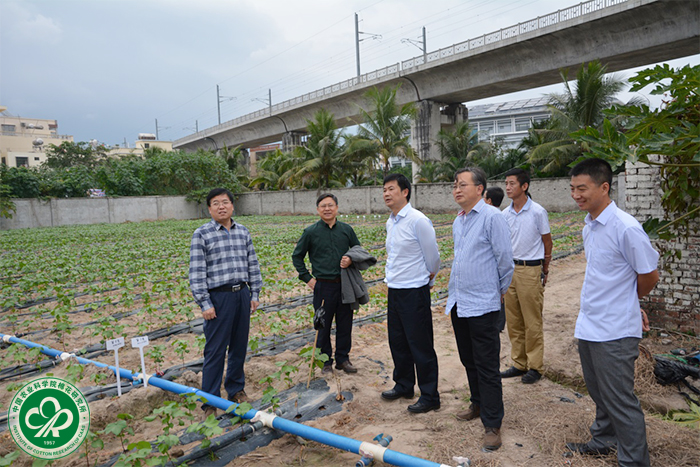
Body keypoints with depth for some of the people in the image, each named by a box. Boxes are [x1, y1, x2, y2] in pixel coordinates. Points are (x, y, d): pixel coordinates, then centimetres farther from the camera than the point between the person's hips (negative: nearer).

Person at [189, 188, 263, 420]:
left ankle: (236, 388, 32)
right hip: (219, 296, -4)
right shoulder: (201, 234, -5)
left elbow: (253, 265, 13)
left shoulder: (243, 232, 9)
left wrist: (255, 294, 8)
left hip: (242, 294, 5)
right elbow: (196, 272, -9)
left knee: (239, 346, 14)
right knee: (215, 350, 1)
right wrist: (204, 304, -13)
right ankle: (210, 402, 14)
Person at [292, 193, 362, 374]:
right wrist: (307, 278, 0)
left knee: (345, 324, 10)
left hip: (345, 284, 2)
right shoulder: (311, 232, -2)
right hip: (323, 285, -2)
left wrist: (351, 259, -5)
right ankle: (325, 361, 23)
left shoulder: (346, 229, 5)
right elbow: (297, 256, 7)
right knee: (323, 325, 7)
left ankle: (343, 358, 27)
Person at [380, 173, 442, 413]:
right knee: (397, 342, 19)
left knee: (421, 346, 2)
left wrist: (428, 281, 4)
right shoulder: (390, 222, 8)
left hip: (414, 292, -8)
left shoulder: (418, 220, -17)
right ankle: (403, 386, 38)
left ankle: (430, 397, 17)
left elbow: (433, 258, -9)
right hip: (394, 290, 8)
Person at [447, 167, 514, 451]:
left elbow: (505, 259, -9)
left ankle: (492, 425, 12)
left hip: (482, 305, -8)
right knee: (468, 361, 20)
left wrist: (500, 290, 3)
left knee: (487, 367, 0)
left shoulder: (492, 217, -13)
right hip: (458, 303, 8)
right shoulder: (457, 222, 11)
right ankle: (478, 405, 39)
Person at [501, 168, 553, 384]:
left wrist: (544, 271, 4)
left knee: (532, 322, 2)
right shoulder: (505, 214, 6)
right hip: (509, 269, 6)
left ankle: (535, 367, 14)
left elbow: (547, 241, 0)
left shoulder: (538, 212, -7)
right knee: (513, 321, 11)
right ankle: (519, 363, 23)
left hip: (530, 269, -5)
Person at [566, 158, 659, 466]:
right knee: (599, 392, 23)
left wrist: (629, 304, 7)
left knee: (620, 400, 4)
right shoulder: (589, 227, 7)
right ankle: (604, 441, 42)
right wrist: (627, 305, 13)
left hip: (614, 332, -8)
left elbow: (649, 276, -10)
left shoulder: (626, 228, -19)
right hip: (588, 326, 8)